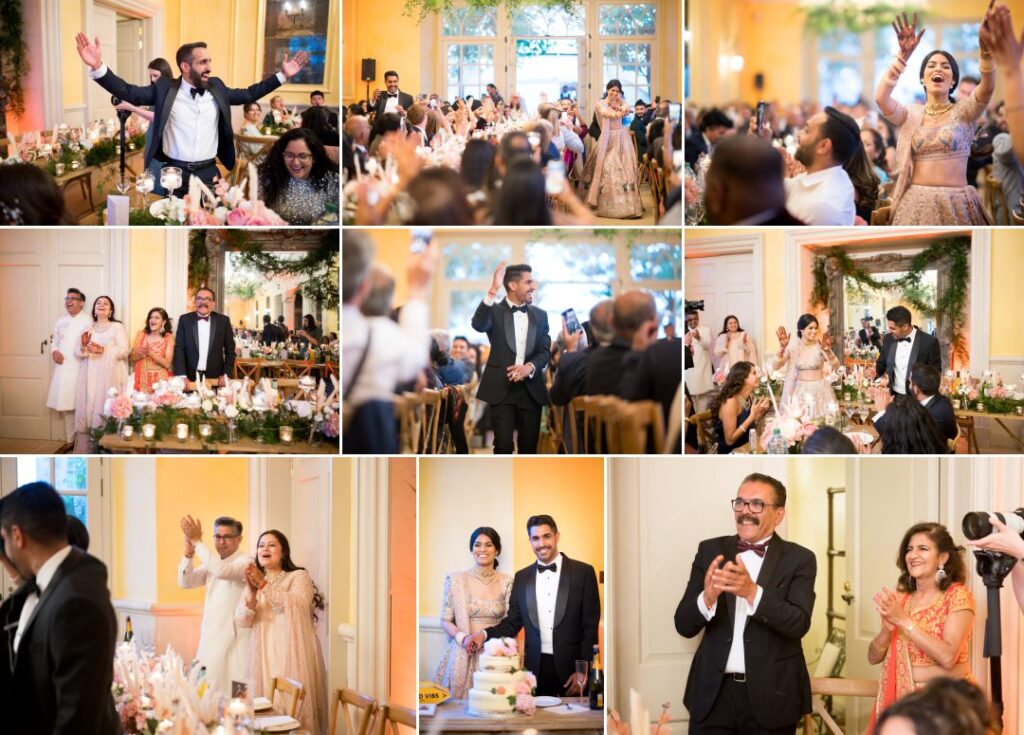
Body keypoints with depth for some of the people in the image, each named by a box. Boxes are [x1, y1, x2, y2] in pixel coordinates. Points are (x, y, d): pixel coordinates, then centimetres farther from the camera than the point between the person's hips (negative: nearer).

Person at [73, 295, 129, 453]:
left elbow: (124, 351, -7)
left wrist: (103, 350, -22)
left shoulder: (117, 327, 4)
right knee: (88, 410, -2)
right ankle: (85, 450, 0)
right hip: (89, 379, 4)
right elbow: (77, 352, 10)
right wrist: (83, 346, -14)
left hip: (109, 379, -4)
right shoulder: (88, 329, 18)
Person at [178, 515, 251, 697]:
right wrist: (189, 552, -10)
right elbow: (185, 582, 5)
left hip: (234, 642, -7)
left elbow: (222, 571, -29)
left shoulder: (246, 562, -9)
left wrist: (197, 541, -25)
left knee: (233, 693, -8)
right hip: (210, 640, 7)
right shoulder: (212, 563, 14)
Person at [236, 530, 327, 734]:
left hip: (292, 657, -4)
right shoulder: (254, 581, 15)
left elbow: (297, 606, -18)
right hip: (264, 658, 4)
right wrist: (252, 592, -14)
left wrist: (265, 586, -25)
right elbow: (242, 621, 4)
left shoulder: (299, 577, 1)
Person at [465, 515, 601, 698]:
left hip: (570, 668, -2)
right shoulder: (522, 577, 10)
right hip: (536, 668, 2)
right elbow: (513, 623, 11)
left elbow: (591, 626, -2)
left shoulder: (583, 572, 0)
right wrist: (484, 634, -7)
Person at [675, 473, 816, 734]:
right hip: (713, 693, 2)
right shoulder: (710, 551, 4)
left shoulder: (799, 559, -2)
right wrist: (708, 597, -22)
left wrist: (752, 592, -28)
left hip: (771, 695, -2)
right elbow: (684, 626, -1)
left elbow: (799, 624, -14)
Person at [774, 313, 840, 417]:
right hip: (800, 390, 1)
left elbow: (836, 367, -19)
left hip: (819, 390, -1)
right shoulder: (793, 345, -5)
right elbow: (775, 367, -10)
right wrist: (782, 347, -25)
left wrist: (828, 351, -36)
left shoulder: (821, 344, -9)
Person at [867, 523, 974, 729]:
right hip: (901, 699, 4)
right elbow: (874, 658, 2)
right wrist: (887, 629, -17)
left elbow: (947, 657, -21)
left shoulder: (957, 595, -8)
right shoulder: (899, 599, 6)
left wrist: (903, 620, -21)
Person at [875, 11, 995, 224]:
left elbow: (987, 88, -17)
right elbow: (881, 97, -12)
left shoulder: (963, 111, 4)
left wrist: (986, 49, -36)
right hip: (916, 203, 1)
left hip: (956, 204, -1)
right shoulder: (910, 115, 7)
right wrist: (903, 55, -24)